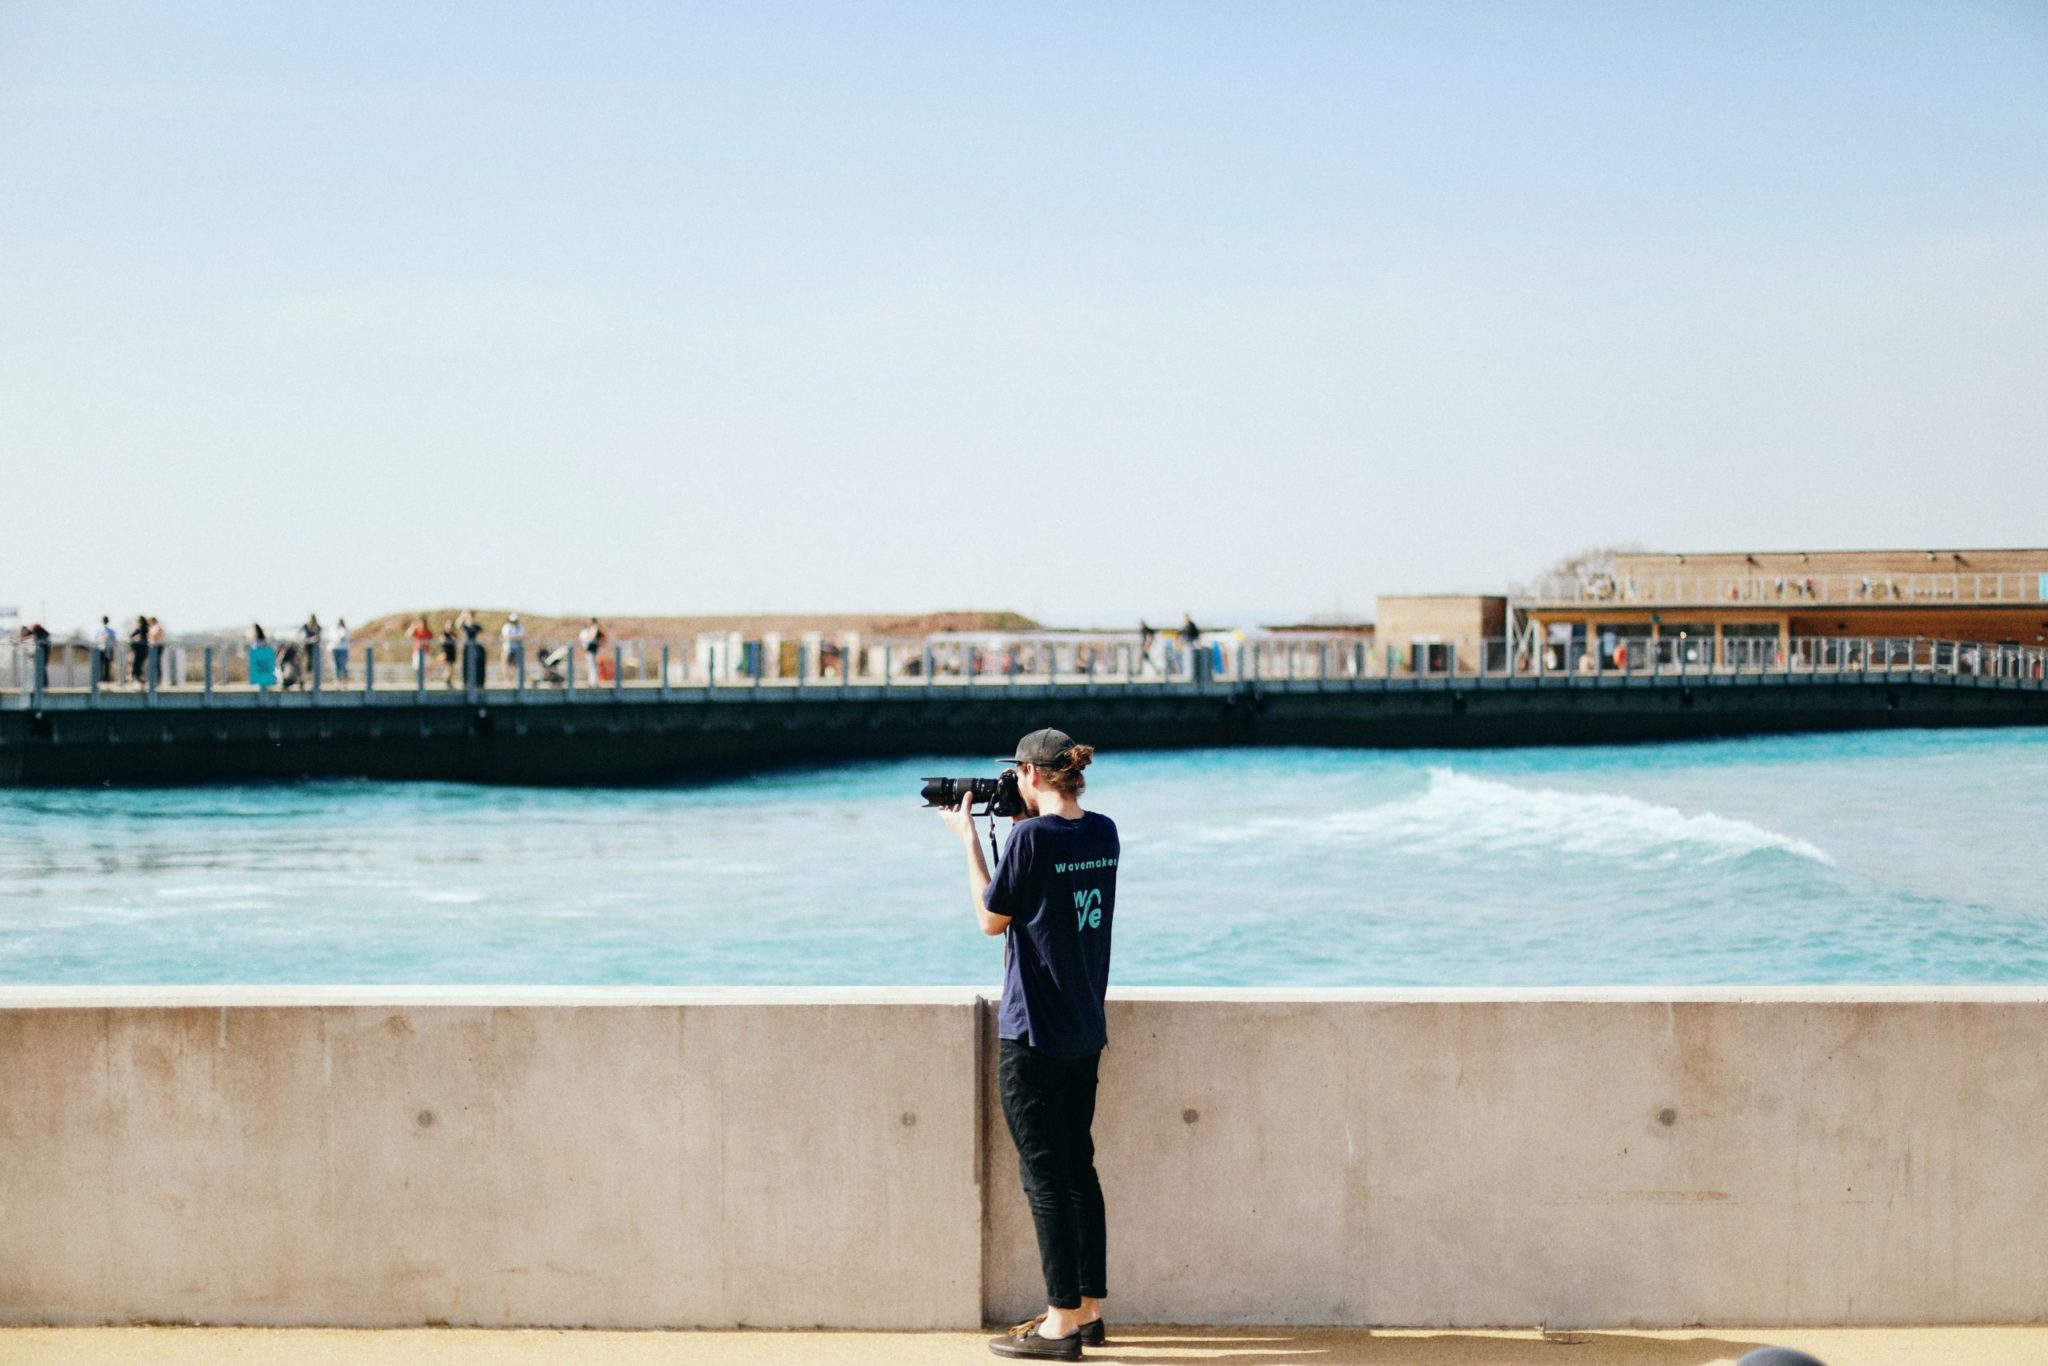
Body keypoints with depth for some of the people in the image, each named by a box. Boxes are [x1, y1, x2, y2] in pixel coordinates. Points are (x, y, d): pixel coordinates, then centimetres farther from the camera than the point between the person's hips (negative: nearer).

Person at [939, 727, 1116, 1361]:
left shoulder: (1031, 836, -16)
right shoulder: (1103, 832, 5)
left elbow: (992, 920, -7)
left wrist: (969, 839, 1)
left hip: (1032, 1035, -7)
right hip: (1085, 1031, 7)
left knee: (1045, 1173, -2)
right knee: (1078, 1165, 15)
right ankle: (1089, 1308, 20)